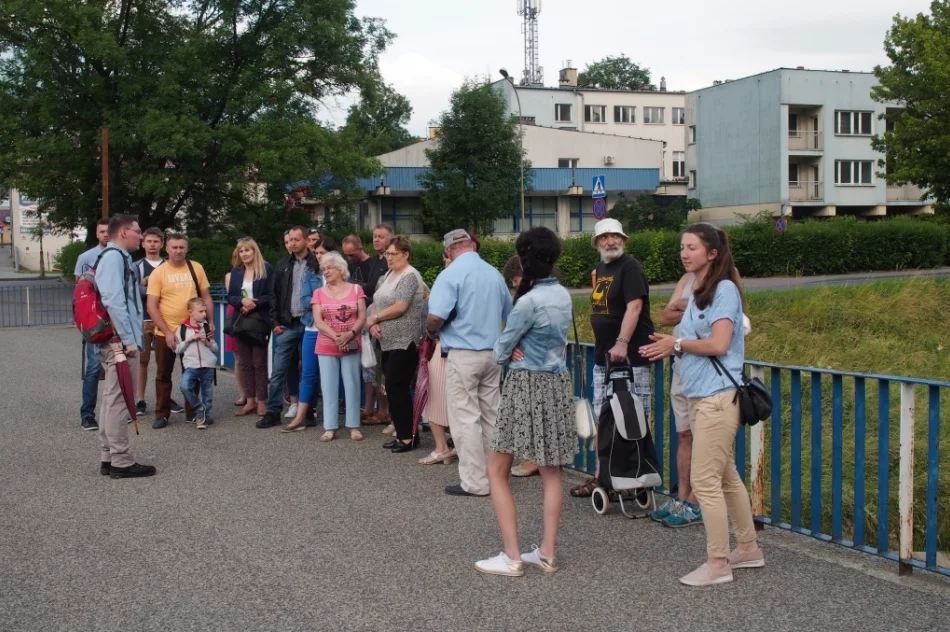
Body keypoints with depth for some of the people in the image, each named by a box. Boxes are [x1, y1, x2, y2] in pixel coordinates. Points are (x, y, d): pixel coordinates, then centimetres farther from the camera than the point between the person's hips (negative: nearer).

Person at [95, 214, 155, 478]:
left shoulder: (118, 257, 18)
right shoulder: (114, 257, -13)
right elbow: (113, 301, -21)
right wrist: (128, 339, -22)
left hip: (116, 340, 11)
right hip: (119, 340, -11)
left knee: (112, 399, 13)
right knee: (119, 400, -6)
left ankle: (109, 458, 20)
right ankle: (121, 462, -2)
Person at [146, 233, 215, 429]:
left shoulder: (196, 268, 0)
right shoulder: (158, 273, -7)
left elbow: (206, 297, 7)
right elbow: (152, 306, -9)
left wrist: (210, 322, -3)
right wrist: (167, 332, -15)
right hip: (165, 333, -2)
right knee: (163, 374, 8)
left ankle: (192, 412, 22)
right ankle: (162, 414, 18)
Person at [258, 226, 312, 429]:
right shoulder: (282, 265, 11)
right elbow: (274, 295, 13)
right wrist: (276, 322, 6)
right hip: (287, 326, 3)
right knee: (279, 370, 1)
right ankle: (273, 412, 5)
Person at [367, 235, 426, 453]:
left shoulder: (409, 276, -11)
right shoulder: (388, 275, 16)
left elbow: (399, 307, -21)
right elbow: (376, 302, 15)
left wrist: (374, 318, -9)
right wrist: (373, 324, -4)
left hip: (404, 343, -9)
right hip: (388, 342, 9)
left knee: (396, 388, -9)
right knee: (394, 389, 10)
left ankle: (408, 437, -2)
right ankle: (402, 434, 16)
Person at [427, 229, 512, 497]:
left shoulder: (451, 274, -11)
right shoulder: (495, 274, 8)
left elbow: (436, 317, -21)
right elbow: (508, 314, 17)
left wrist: (431, 330, 0)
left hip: (463, 354, -6)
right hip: (493, 353, 6)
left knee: (466, 418, -1)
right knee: (490, 416, 12)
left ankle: (475, 482, 0)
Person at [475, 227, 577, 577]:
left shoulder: (529, 300, -18)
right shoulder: (563, 295, 6)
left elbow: (500, 351, -10)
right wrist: (522, 348, -3)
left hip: (527, 386, -8)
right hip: (558, 383, 8)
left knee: (497, 471, 2)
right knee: (551, 472, 12)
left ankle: (512, 557, 1)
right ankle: (547, 552, 15)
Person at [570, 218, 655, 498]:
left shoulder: (630, 267, -9)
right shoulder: (600, 269, 16)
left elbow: (634, 306, -21)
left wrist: (622, 343, -29)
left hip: (630, 357, -9)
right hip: (603, 357, 9)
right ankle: (602, 476, 20)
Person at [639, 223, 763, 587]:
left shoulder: (724, 289, -11)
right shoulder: (697, 292, 16)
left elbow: (718, 344, -19)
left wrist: (678, 344, -7)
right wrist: (669, 349, 1)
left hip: (717, 396, -9)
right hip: (699, 396, 10)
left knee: (705, 480, -7)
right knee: (725, 476, 16)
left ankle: (717, 564, 1)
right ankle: (748, 549, 28)